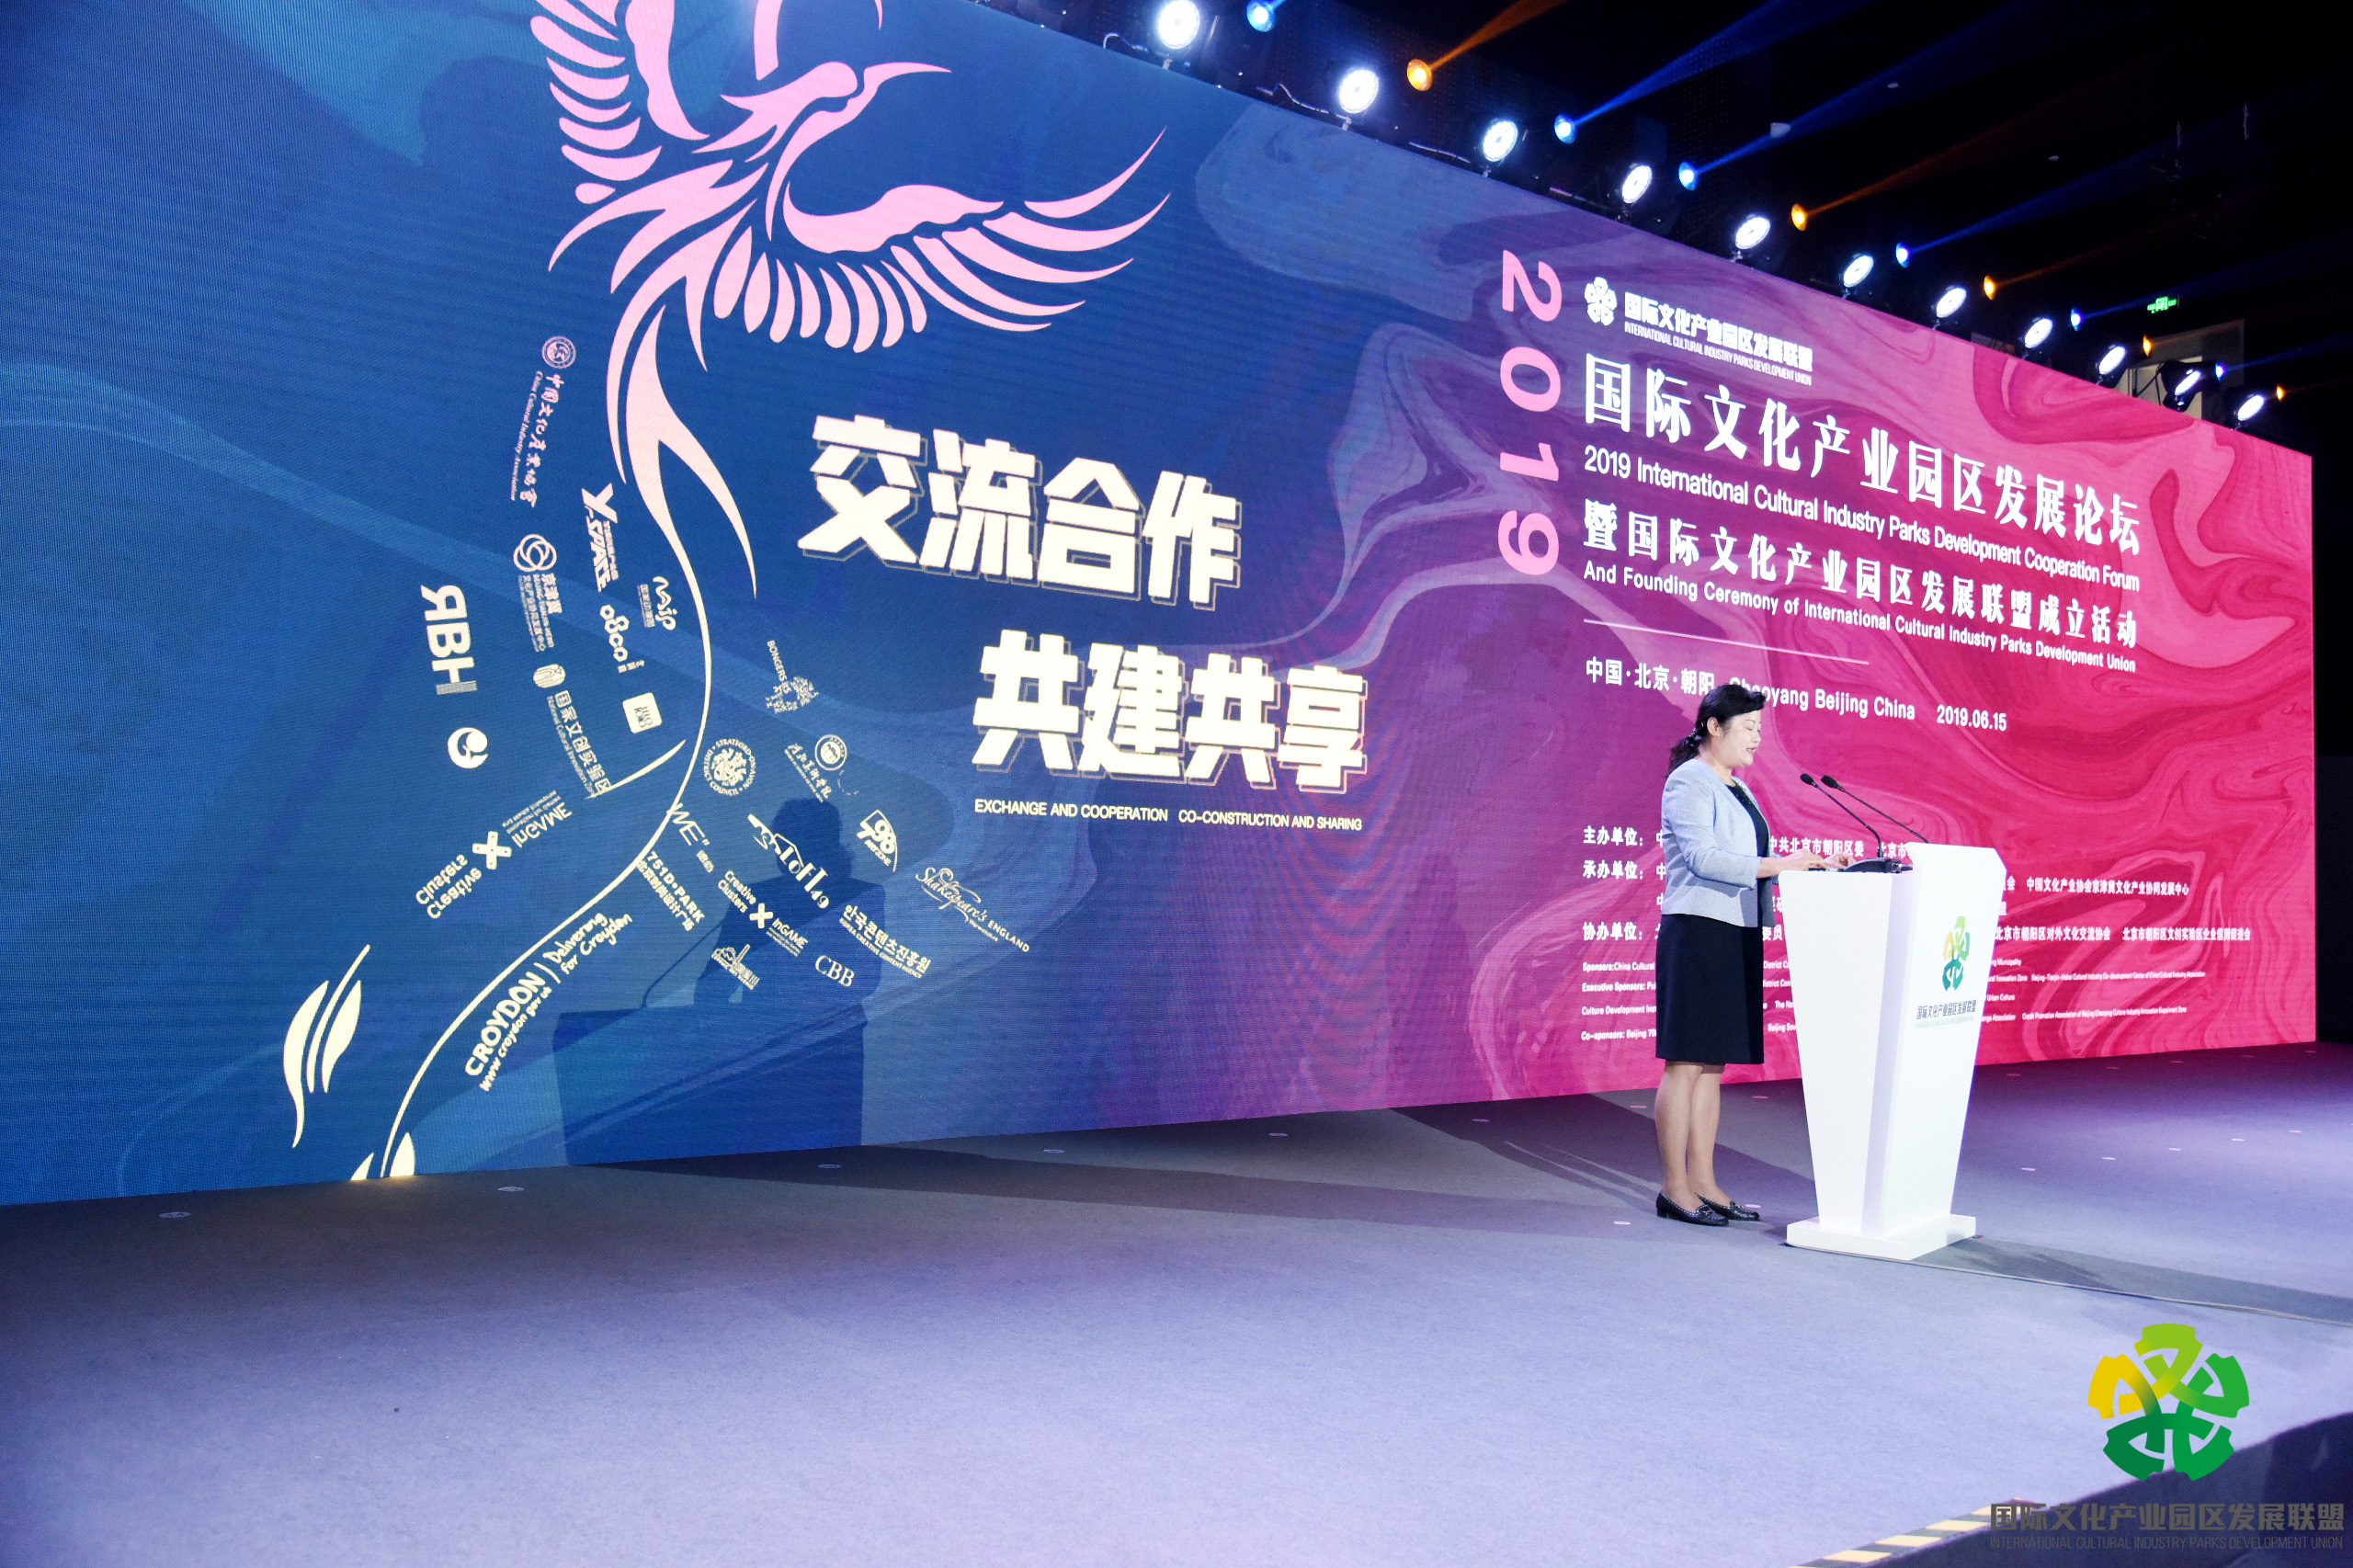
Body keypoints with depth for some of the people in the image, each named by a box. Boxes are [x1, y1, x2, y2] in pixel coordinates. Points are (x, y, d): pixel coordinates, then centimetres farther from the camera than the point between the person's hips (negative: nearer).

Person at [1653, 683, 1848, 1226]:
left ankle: (1703, 1182, 16)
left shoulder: (1736, 789, 20)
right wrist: (1777, 866, -23)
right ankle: (1673, 1188, 0)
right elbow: (1701, 857, -20)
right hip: (1698, 933, -9)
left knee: (1712, 1064, 10)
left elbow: (1749, 859, 20)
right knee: (1685, 1062, -5)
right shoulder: (1688, 782, -8)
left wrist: (1809, 865, 7)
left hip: (1738, 936, 9)